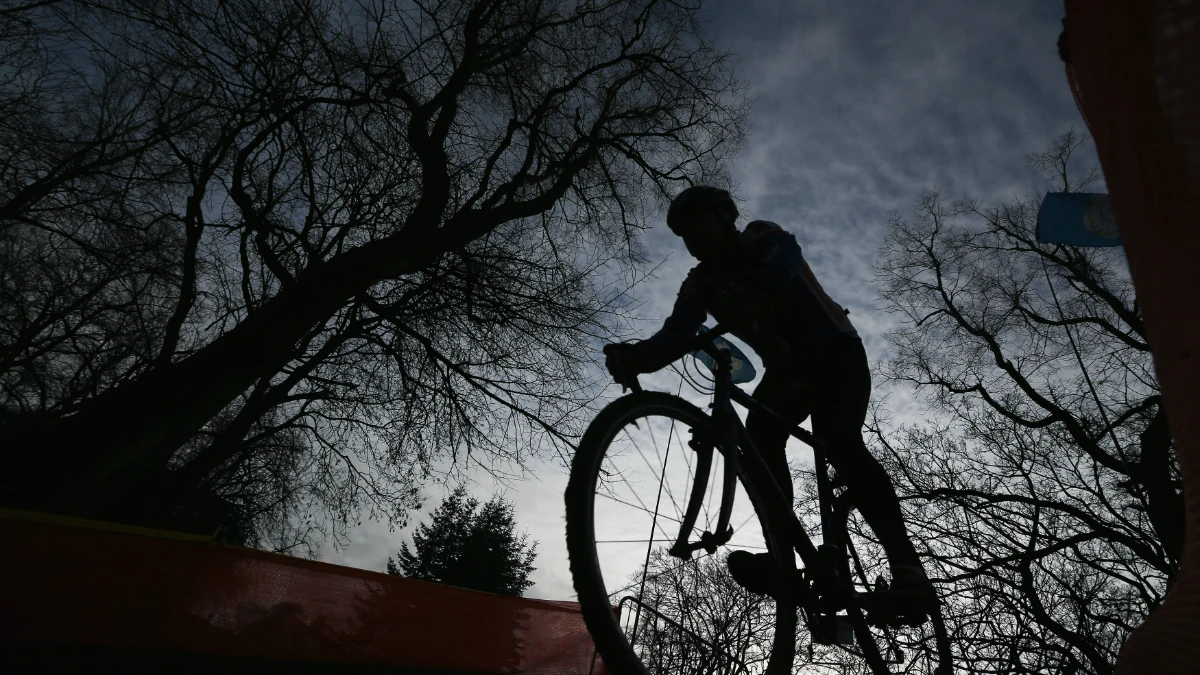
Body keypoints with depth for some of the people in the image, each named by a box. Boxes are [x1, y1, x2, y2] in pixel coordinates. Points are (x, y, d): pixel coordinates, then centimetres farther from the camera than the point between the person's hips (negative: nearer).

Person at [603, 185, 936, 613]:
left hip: (836, 354, -4)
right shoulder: (699, 285, 0)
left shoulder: (765, 239, -11)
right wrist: (636, 356, -40)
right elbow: (675, 334, -18)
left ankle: (905, 562, -21)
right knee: (759, 438, -22)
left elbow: (781, 273, -34)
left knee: (839, 442, -26)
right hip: (787, 368, 5)